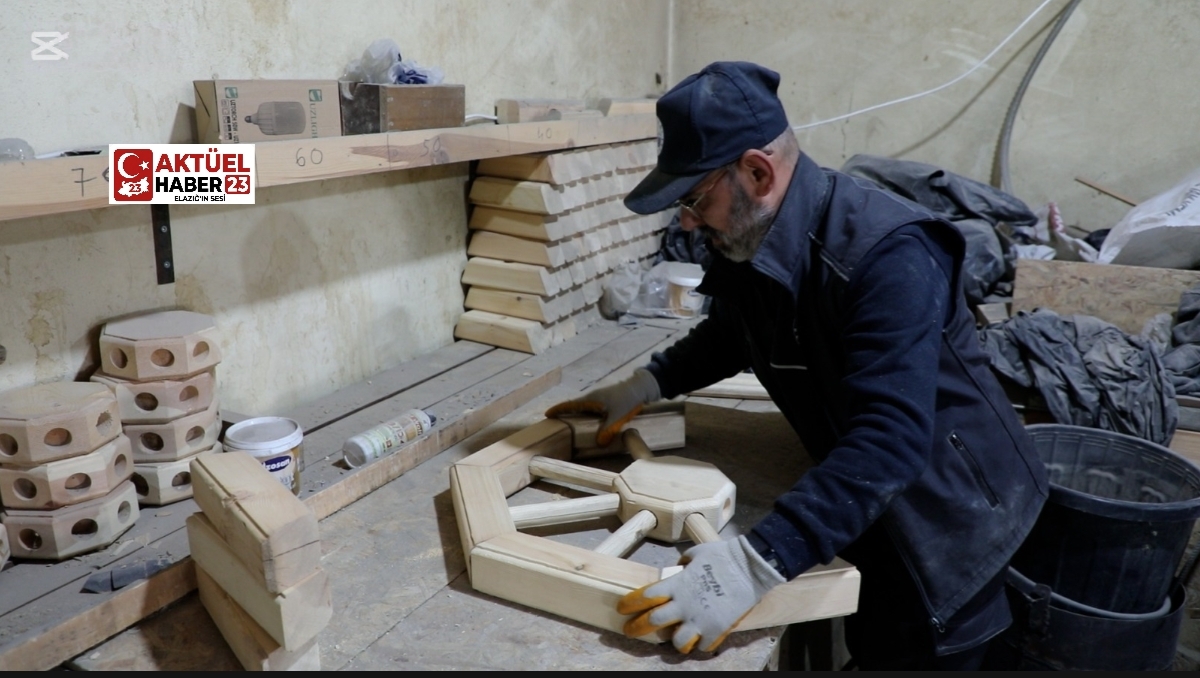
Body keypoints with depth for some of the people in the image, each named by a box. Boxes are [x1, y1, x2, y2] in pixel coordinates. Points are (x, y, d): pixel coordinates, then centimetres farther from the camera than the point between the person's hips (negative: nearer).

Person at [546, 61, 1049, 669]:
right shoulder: (751, 239, -7)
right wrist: (646, 384, 1)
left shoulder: (886, 253, -33)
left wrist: (757, 562, -48)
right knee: (869, 649, 23)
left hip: (948, 516, -7)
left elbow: (890, 440, -41)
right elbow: (732, 332, 15)